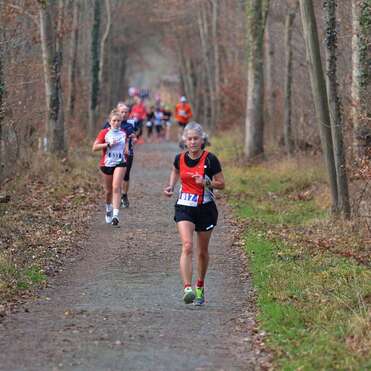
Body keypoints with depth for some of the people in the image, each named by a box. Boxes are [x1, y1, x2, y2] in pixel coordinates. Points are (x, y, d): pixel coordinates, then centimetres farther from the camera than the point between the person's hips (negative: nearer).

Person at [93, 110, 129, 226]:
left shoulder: (123, 133, 5)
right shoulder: (104, 132, -3)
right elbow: (95, 147, -9)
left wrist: (126, 149, 0)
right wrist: (108, 144, -18)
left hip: (120, 163, 0)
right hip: (107, 164, 0)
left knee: (116, 187, -17)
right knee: (109, 190, 12)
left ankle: (115, 215, -23)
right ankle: (108, 209, 41)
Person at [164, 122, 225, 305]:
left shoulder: (210, 159, -11)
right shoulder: (180, 158, -2)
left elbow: (221, 184, -6)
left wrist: (206, 182, -23)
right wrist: (171, 186, 6)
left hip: (206, 209, -1)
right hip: (184, 208, 1)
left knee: (202, 252, 11)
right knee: (187, 246, -19)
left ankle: (200, 287, 33)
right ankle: (187, 288, -28)